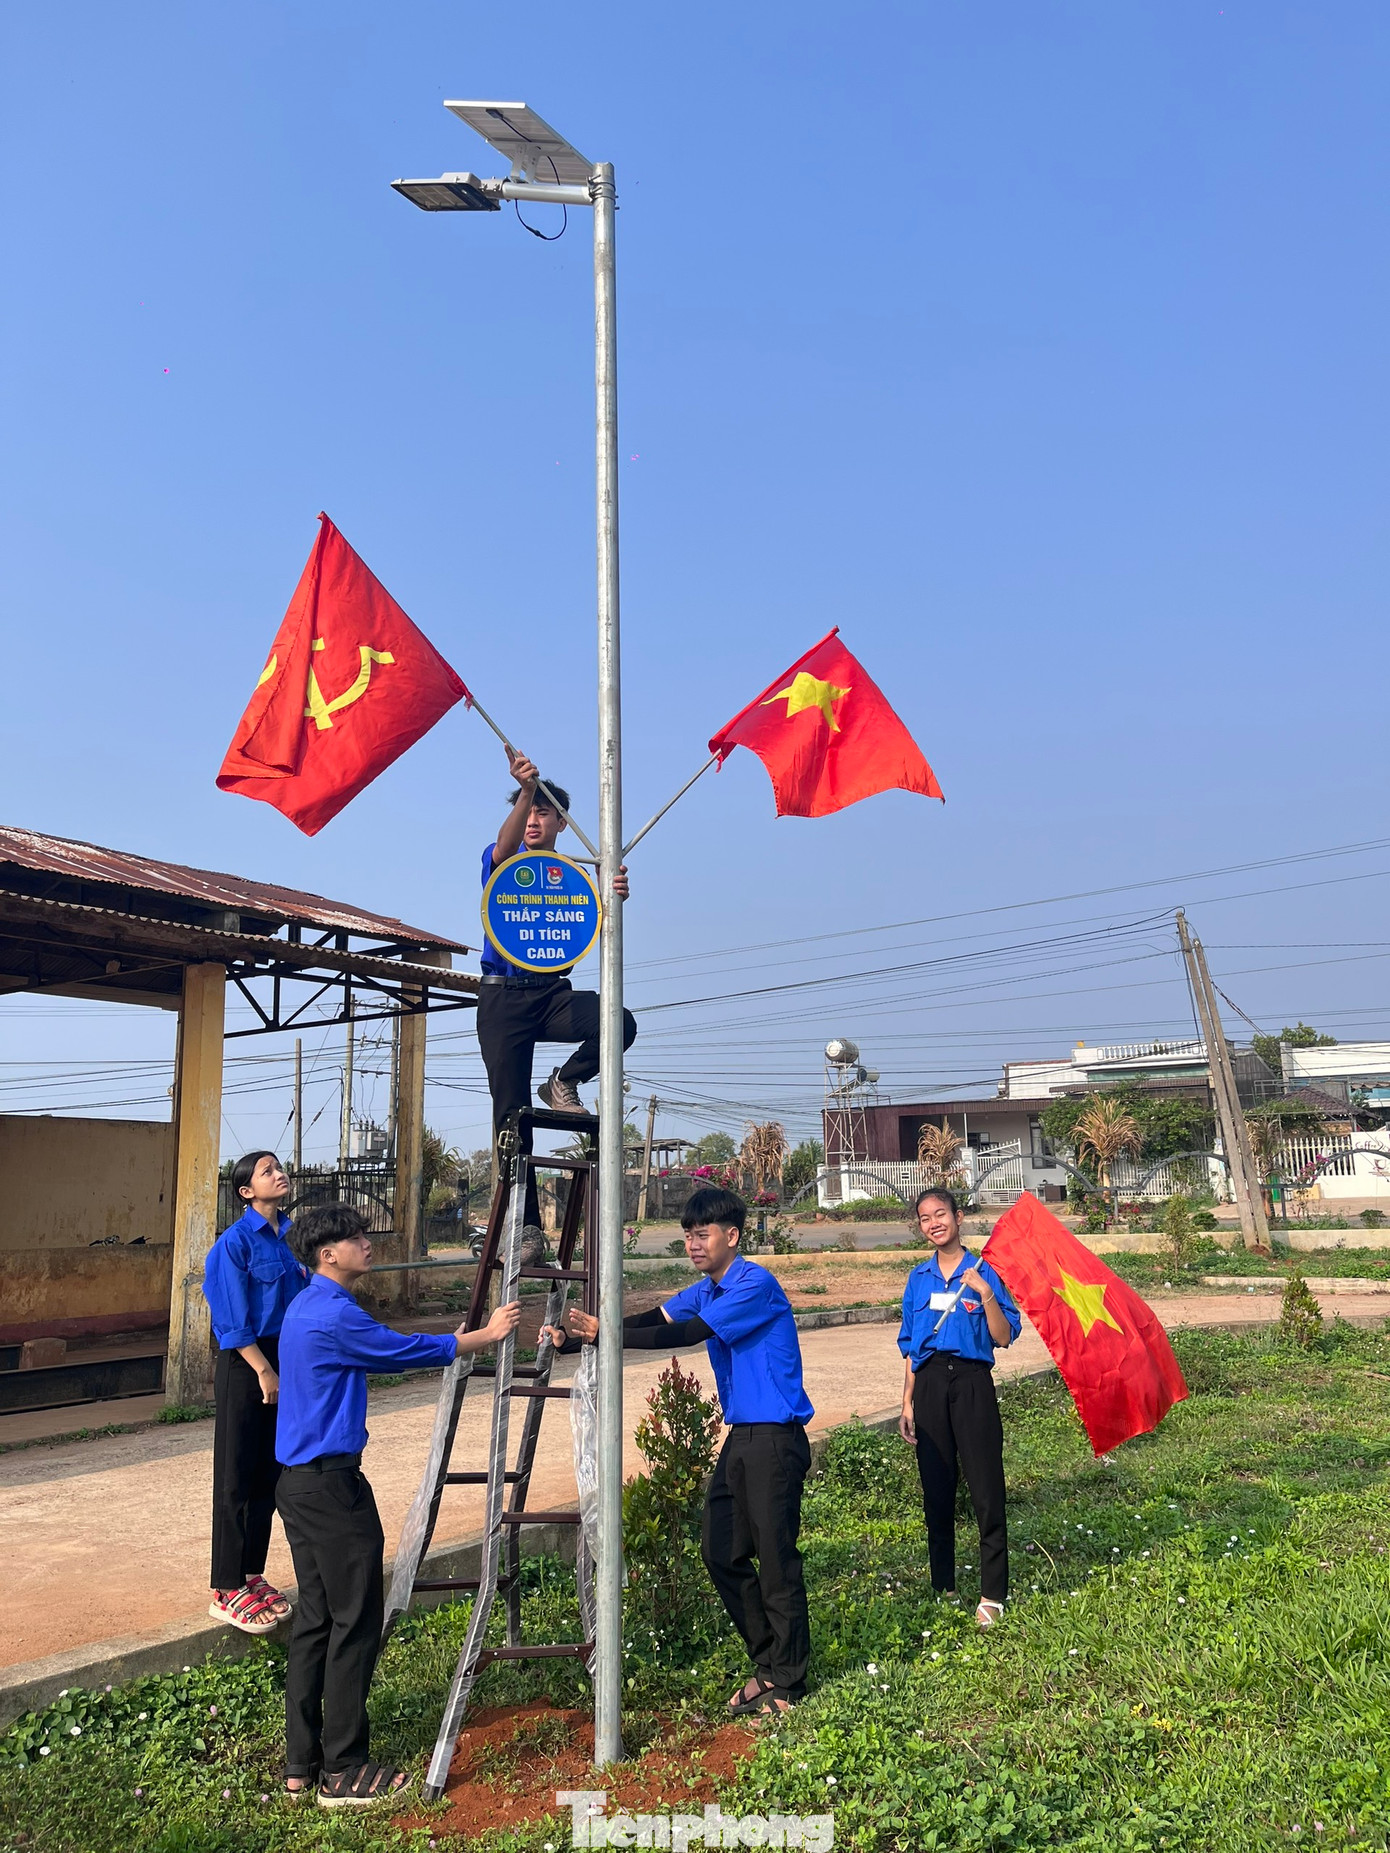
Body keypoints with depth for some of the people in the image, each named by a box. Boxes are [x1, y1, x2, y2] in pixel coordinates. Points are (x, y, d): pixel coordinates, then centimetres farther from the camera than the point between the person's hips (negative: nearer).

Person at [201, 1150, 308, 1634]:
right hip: (244, 1364, -7)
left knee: (270, 1476, 13)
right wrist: (264, 1371, -15)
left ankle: (252, 1576, 26)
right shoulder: (235, 1241, -14)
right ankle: (227, 1592, 11)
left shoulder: (286, 1236, 8)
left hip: (283, 1361, 7)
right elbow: (234, 1319, -15)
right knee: (236, 1479, 1)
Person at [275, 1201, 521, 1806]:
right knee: (355, 1622, -1)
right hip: (332, 1486, -10)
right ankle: (343, 1771, 8)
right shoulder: (335, 1314, -19)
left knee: (315, 1618, 15)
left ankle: (302, 1763, 22)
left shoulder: (308, 1307, 12)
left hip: (299, 1482, 10)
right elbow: (406, 1351, -13)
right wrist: (486, 1334, -4)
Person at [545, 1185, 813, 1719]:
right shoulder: (705, 1291, 12)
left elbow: (685, 1334, -24)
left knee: (775, 1557, -2)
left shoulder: (756, 1285, -18)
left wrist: (606, 1334, -25)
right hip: (740, 1436, 9)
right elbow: (649, 1320, 3)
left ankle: (787, 1681, 14)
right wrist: (575, 1335, -10)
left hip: (775, 1439, -9)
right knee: (720, 1551, 11)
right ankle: (767, 1664, 26)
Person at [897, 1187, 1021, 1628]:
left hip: (971, 1381, -3)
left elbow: (1003, 1337, -4)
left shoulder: (982, 1272, 1)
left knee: (986, 1488, -3)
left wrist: (986, 1294, -18)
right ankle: (943, 1588, 21)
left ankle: (992, 1595, 6)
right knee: (936, 1489, 8)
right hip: (929, 1384, 3)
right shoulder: (919, 1278, 10)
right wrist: (908, 1402, 8)